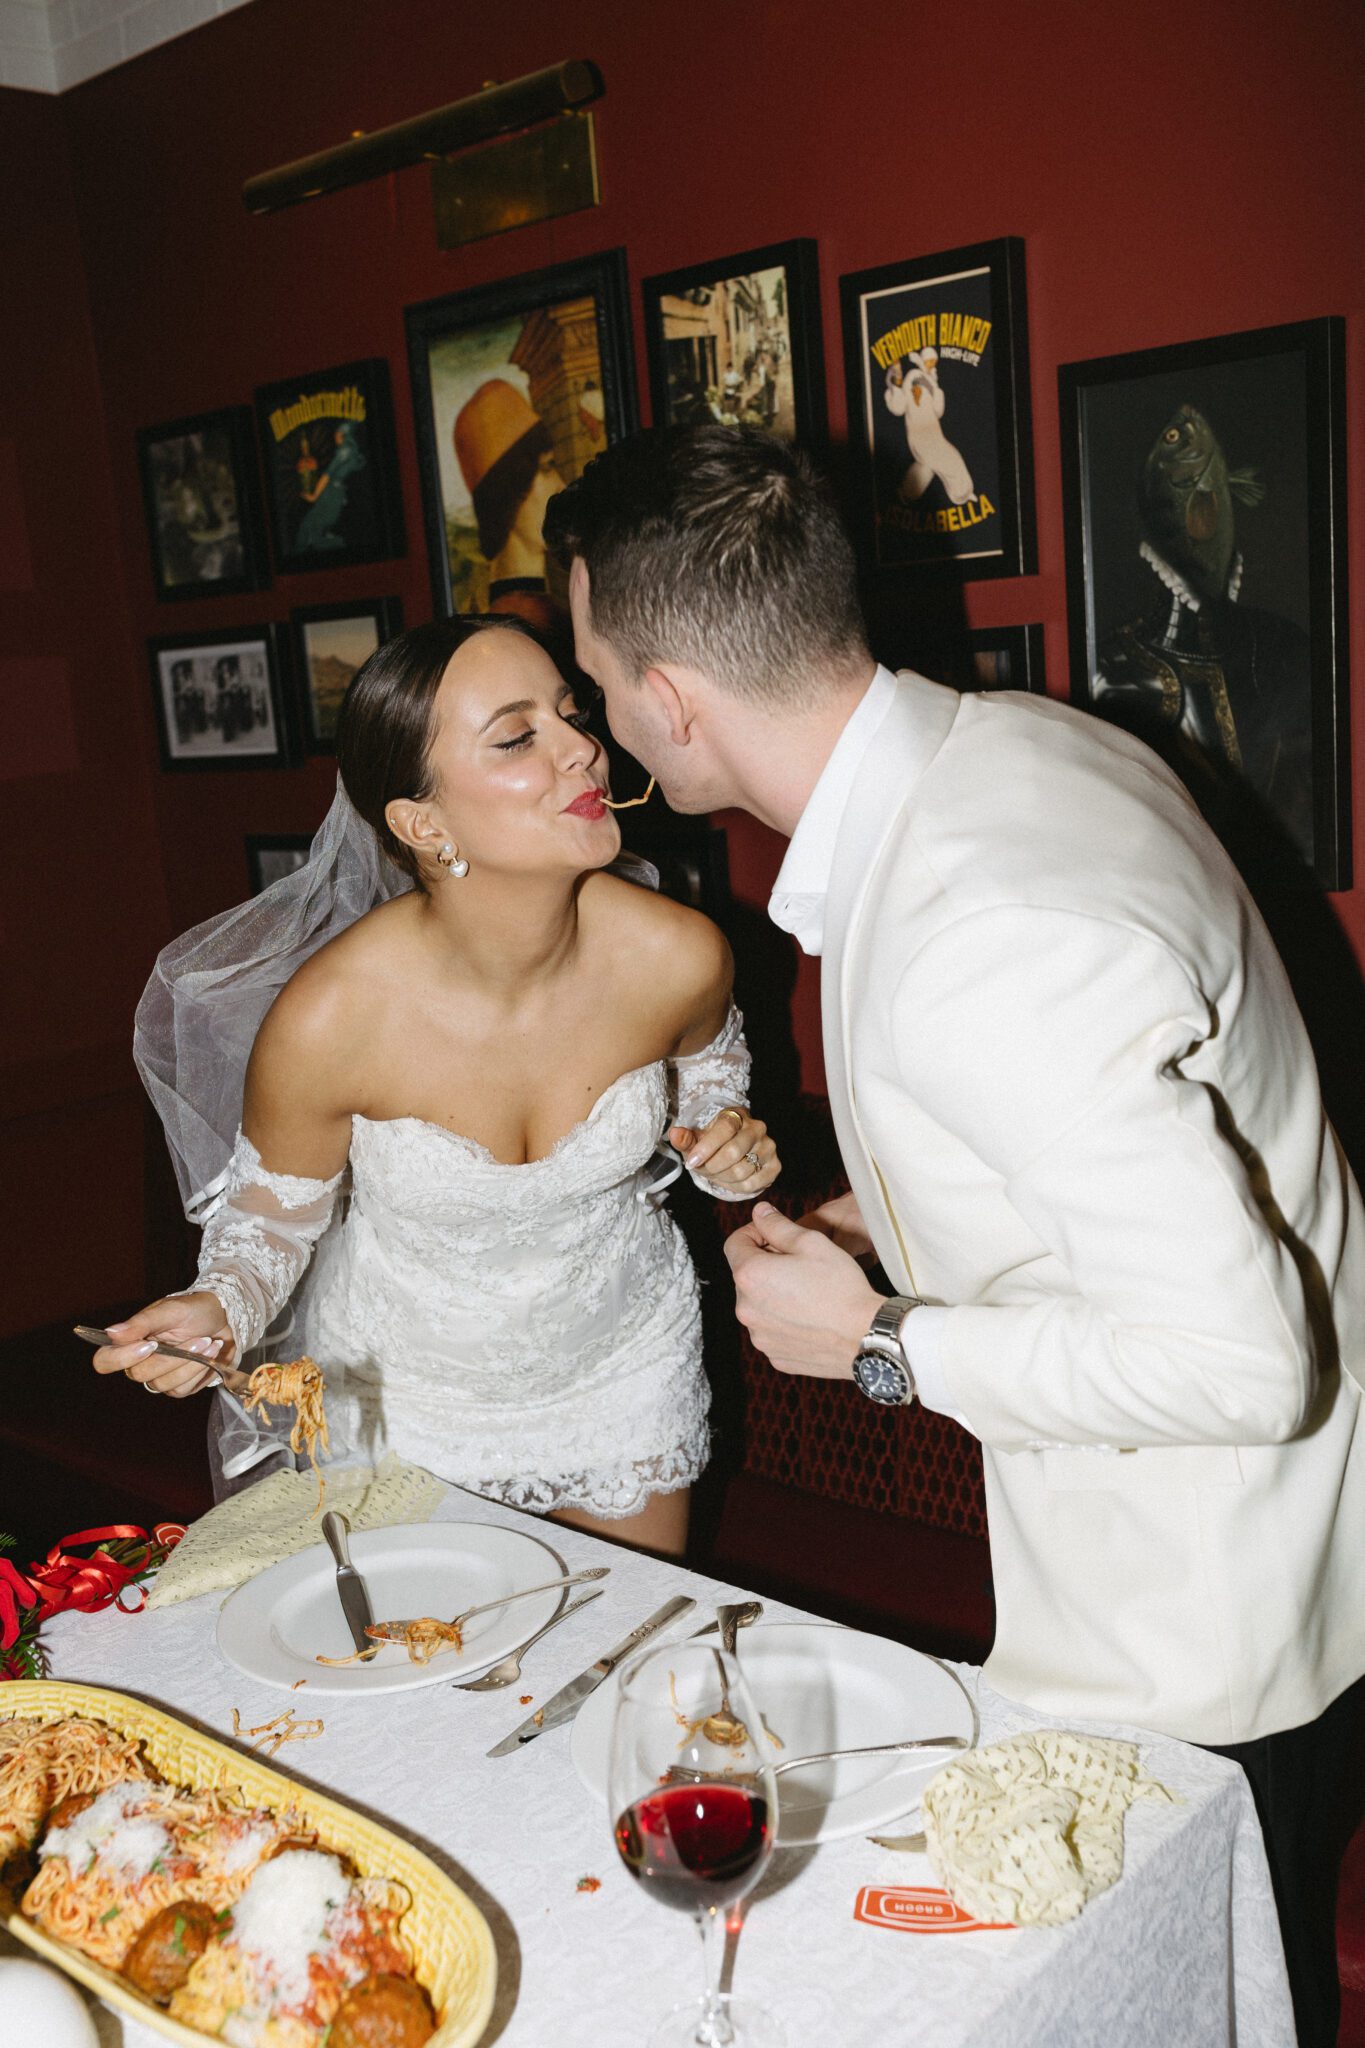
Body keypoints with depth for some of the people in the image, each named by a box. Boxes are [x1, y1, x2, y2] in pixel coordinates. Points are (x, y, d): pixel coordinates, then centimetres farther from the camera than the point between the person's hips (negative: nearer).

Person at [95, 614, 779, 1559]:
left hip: (622, 1363, 2)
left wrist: (725, 1140, -18)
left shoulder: (676, 955, -24)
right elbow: (275, 1211, -11)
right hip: (403, 1384, -2)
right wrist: (219, 1311, -30)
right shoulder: (328, 1018, -31)